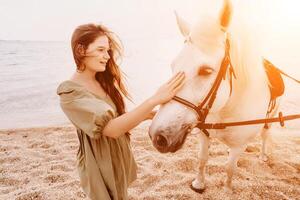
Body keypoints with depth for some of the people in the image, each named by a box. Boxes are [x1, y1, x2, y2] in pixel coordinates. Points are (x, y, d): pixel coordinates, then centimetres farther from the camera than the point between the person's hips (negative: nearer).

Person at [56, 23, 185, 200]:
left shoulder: (104, 81, 3)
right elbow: (112, 128, -35)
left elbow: (118, 117, 5)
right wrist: (155, 99, -41)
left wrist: (151, 114, -8)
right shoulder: (70, 92, -24)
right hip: (101, 167, -7)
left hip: (120, 159, 8)